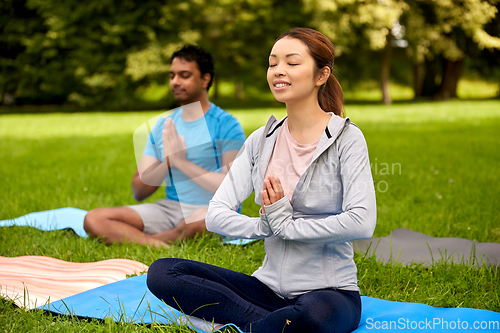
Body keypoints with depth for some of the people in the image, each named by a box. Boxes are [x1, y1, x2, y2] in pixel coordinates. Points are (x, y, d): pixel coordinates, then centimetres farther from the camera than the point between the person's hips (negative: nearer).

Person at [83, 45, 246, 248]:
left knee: (201, 218, -43)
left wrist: (182, 162, -13)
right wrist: (168, 162, -9)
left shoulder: (226, 125, -3)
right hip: (170, 208, 5)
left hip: (210, 210, -5)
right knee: (93, 219, -13)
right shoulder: (163, 126, 14)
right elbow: (139, 191, 10)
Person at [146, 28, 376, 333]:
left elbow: (362, 222, -20)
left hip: (330, 292, -5)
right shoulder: (261, 141, 8)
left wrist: (286, 224, -14)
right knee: (161, 272, -12)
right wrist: (264, 226, -16)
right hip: (269, 287, 5)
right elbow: (215, 215, 1)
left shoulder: (346, 137, -6)